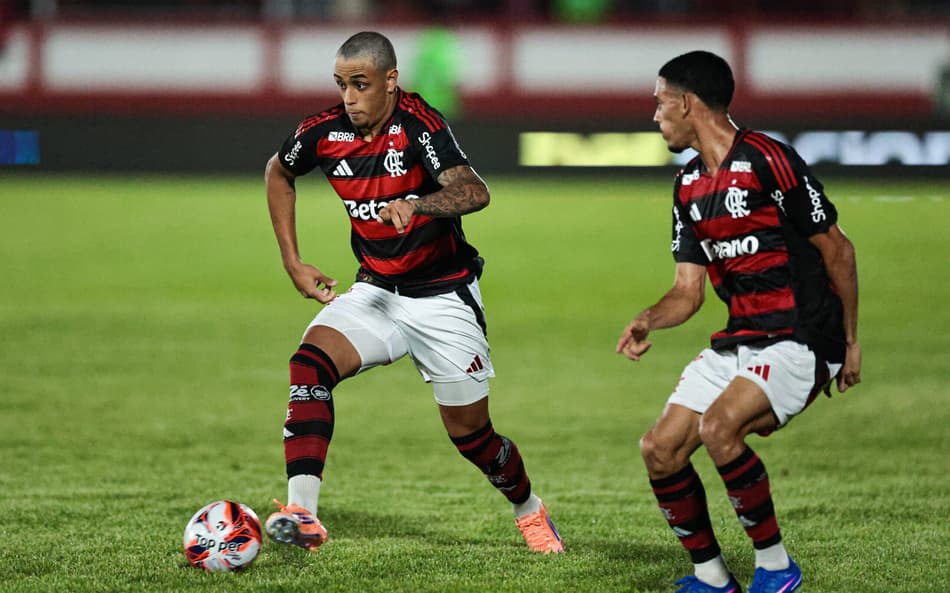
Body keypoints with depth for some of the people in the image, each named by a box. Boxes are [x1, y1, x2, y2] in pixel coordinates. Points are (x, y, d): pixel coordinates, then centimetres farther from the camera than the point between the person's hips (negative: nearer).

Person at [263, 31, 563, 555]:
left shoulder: (417, 124, -21)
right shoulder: (325, 132, -6)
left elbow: (474, 192, -35)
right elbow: (278, 173, 16)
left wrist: (416, 205, -54)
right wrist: (293, 262, 10)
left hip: (444, 298, -4)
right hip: (376, 291, 4)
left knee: (470, 434, 4)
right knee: (311, 362, -25)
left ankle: (529, 510, 36)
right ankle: (301, 516, -32)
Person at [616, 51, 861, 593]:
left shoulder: (767, 161, -14)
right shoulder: (689, 185, 12)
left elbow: (837, 250, -8)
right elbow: (689, 289, 13)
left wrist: (852, 343, -6)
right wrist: (648, 322, -8)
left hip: (801, 340, -8)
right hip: (738, 340, 9)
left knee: (719, 427, -30)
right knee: (660, 450, -4)